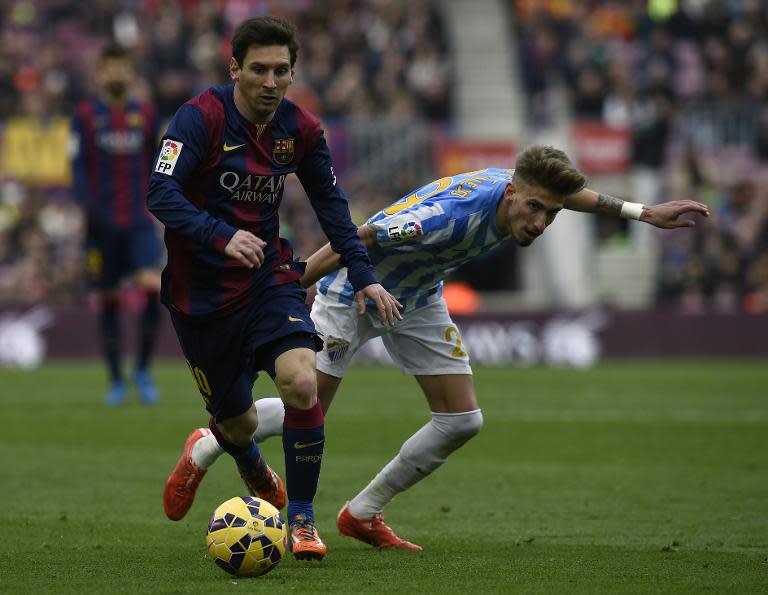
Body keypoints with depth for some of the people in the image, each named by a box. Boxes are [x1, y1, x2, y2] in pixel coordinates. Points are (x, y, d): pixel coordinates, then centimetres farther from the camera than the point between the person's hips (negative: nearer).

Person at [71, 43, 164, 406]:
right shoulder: (85, 115, 2)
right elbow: (78, 168, -3)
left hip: (140, 221, 1)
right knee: (108, 300, 3)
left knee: (153, 287, -19)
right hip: (102, 223, -1)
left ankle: (143, 370, -4)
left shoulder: (146, 114, 9)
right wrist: (89, 206, -15)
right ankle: (116, 381, 15)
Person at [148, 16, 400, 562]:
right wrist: (221, 236, -40)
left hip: (270, 279, 3)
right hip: (201, 292, -3)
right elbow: (161, 194, -25)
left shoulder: (301, 129, 0)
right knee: (238, 422, 6)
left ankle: (302, 519, -7)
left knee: (301, 382, -23)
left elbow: (330, 202, 13)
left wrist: (363, 274, 5)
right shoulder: (201, 117, -15)